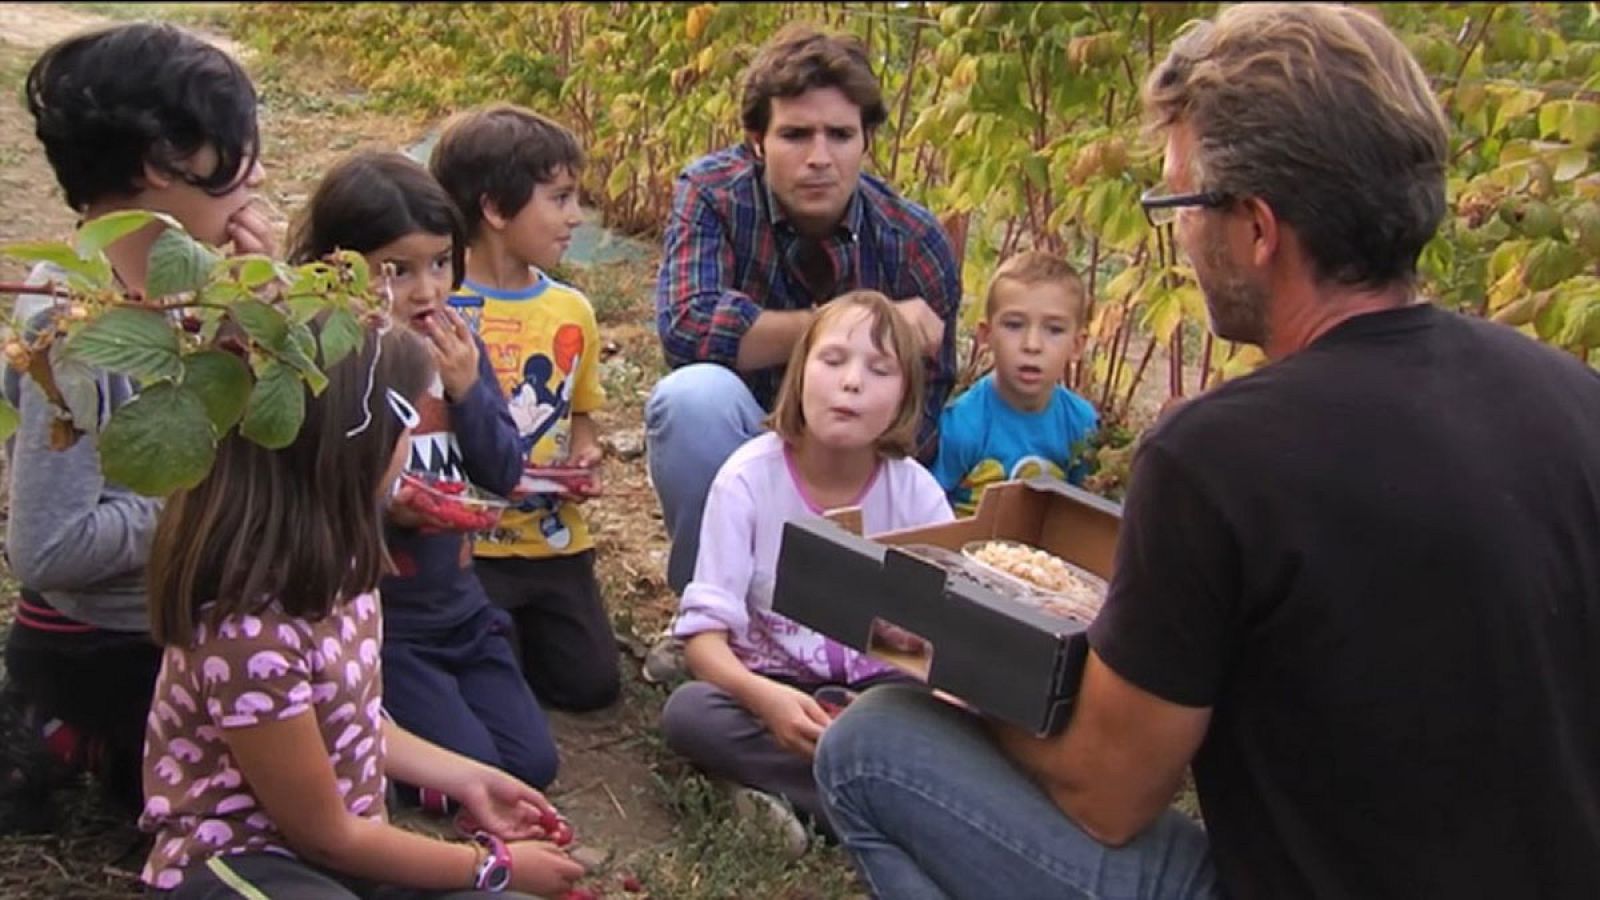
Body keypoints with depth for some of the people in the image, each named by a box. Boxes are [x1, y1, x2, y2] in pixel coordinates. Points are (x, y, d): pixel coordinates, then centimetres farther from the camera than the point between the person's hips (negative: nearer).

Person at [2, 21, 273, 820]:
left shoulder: (164, 278, -4)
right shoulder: (76, 325, -29)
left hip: (177, 619, 8)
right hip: (99, 650, -8)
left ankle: (75, 734, 22)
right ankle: (69, 740, 12)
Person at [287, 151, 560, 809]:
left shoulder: (458, 350, 2)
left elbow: (504, 475, 1)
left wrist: (468, 389, -13)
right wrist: (379, 504, -30)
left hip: (458, 602, 6)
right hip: (371, 616, -6)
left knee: (532, 764, 3)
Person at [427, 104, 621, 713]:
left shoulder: (572, 310, 6)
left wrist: (585, 457, -2)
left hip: (556, 538, 5)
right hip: (469, 541, -5)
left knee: (592, 682, 1)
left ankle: (512, 627, 27)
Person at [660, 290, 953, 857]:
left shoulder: (916, 490, -8)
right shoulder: (749, 477, -15)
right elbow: (705, 628, -18)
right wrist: (762, 697, -39)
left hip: (879, 686, 1)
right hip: (772, 685, 0)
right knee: (688, 711, -32)